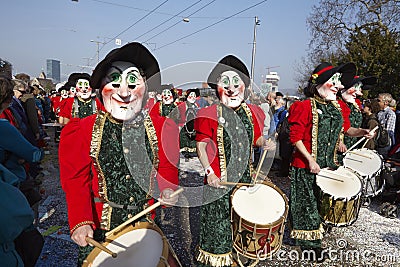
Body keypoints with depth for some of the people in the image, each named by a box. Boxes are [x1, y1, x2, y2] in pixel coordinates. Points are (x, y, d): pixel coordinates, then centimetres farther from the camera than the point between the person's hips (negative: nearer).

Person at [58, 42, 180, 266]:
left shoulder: (163, 128, -6)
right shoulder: (82, 130, -7)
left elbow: (167, 169, 4)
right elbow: (77, 180, -6)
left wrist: (167, 190, -16)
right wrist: (80, 222, -16)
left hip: (147, 225, 1)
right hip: (99, 228, 0)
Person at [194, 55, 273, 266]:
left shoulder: (252, 113, 5)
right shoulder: (211, 114, -9)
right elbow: (201, 146, -7)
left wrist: (265, 144, -4)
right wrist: (209, 172, -18)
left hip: (245, 177, 5)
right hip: (219, 180, -4)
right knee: (219, 224, 4)